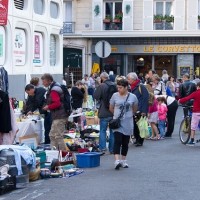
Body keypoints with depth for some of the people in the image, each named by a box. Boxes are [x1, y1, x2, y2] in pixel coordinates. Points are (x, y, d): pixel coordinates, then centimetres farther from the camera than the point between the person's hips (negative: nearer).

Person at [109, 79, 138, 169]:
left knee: (125, 143, 9)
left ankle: (123, 160, 22)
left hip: (128, 123, 2)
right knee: (117, 141, -15)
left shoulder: (132, 97, 0)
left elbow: (135, 109, 17)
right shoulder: (115, 96, -1)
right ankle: (117, 160, -22)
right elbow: (111, 108, 12)